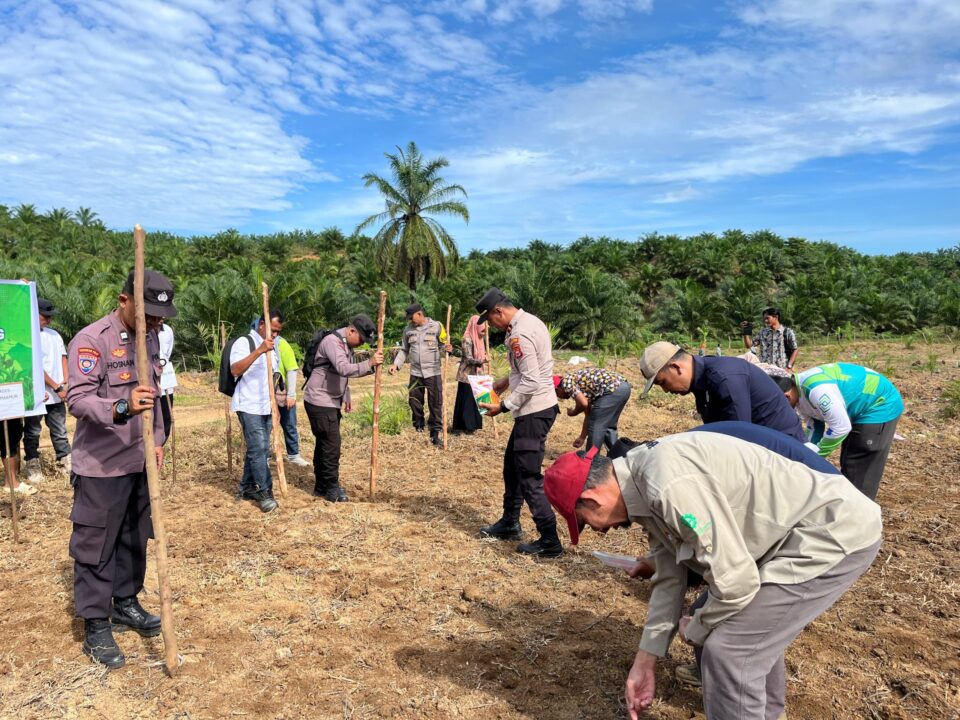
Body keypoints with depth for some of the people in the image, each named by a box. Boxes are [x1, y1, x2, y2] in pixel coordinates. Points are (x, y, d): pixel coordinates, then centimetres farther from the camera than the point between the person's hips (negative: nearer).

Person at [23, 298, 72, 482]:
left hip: (56, 395, 6)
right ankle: (32, 467, 16)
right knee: (32, 432, 7)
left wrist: (66, 382, -4)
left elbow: (62, 358, 10)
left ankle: (65, 462, 17)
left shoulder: (54, 334, 11)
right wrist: (57, 387, -14)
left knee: (60, 431, 11)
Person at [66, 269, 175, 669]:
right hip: (100, 466, -7)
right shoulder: (90, 340, -17)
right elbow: (78, 399, -24)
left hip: (140, 461, 7)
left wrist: (157, 440, 13)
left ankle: (125, 604, 35)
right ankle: (96, 626, 18)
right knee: (96, 546, 5)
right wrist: (121, 407, -42)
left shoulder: (150, 337, 7)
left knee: (135, 539, 18)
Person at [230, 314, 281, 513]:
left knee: (260, 450, 11)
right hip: (249, 407, -8)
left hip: (267, 407, 8)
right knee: (258, 449, -10)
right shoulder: (244, 342, -10)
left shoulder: (272, 346, 15)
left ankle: (247, 488, 22)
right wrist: (259, 351, -36)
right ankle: (265, 492, -4)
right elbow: (235, 370, -27)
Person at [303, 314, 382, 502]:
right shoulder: (332, 342, -20)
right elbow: (343, 369, -35)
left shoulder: (346, 345, 12)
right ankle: (332, 488, 4)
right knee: (331, 445, -6)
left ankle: (321, 486, 24)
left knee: (324, 444, 15)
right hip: (320, 402, -10)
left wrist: (347, 398, 19)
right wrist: (369, 364, -44)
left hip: (331, 402, 10)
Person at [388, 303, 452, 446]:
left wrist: (448, 348, -21)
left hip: (433, 372, -4)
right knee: (414, 402, 10)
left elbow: (444, 344, 2)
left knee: (435, 403, -1)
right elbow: (404, 350, 14)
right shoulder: (408, 330, 7)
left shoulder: (436, 326, -4)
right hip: (415, 373, 4)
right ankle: (418, 430, 27)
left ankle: (436, 434, 8)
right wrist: (396, 364, 2)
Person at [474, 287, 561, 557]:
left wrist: (503, 407, -16)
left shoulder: (519, 335, -22)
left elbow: (530, 383, -25)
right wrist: (506, 381, 14)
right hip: (540, 406, 11)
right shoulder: (531, 321, 10)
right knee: (512, 464, 21)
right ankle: (509, 524, 35)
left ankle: (549, 542, 5)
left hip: (534, 411, -11)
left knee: (529, 477, -4)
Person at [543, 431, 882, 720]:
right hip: (802, 528, 10)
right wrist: (645, 661, 16)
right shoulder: (645, 485, 4)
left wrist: (694, 631, -4)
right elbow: (670, 578, 12)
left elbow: (734, 582, -24)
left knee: (728, 649, -9)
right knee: (750, 623, 26)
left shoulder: (669, 483, -29)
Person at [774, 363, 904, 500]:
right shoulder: (799, 392, -4)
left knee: (859, 472, -6)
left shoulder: (816, 389, -36)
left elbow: (841, 427, -31)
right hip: (859, 409, 10)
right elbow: (814, 426, 5)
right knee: (848, 465, 18)